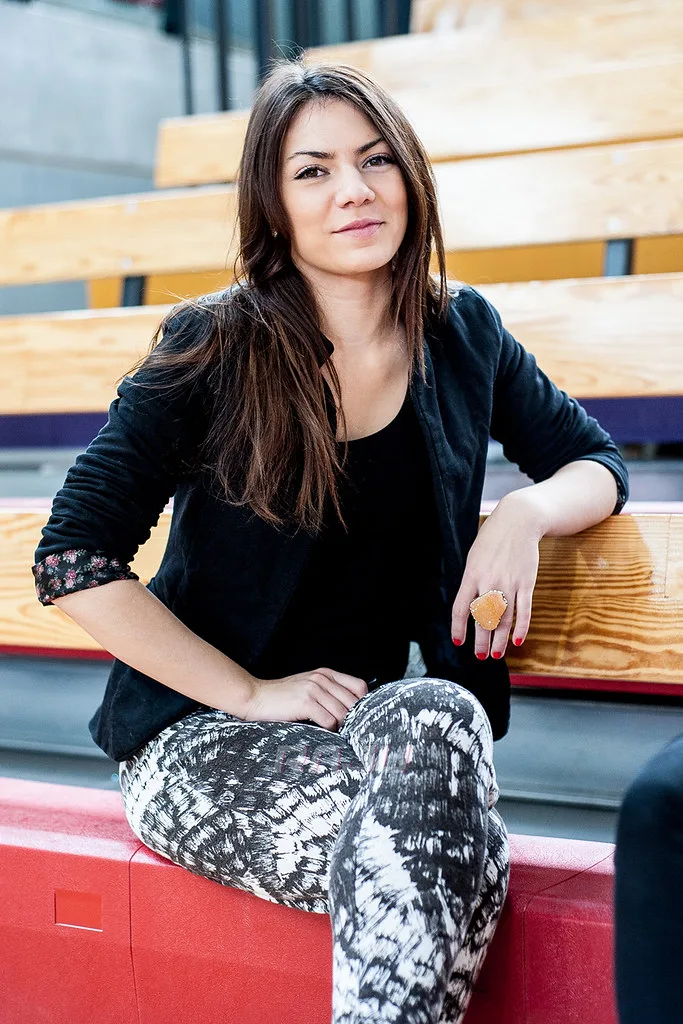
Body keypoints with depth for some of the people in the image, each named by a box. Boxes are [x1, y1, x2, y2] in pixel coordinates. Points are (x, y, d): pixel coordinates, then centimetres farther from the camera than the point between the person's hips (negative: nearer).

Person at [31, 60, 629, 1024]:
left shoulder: (461, 335, 4)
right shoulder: (215, 349, -7)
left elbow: (597, 464, 16)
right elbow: (73, 561, -9)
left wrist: (526, 514, -9)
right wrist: (253, 694, -14)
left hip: (379, 718, 4)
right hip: (200, 742, -3)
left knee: (440, 724, -33)